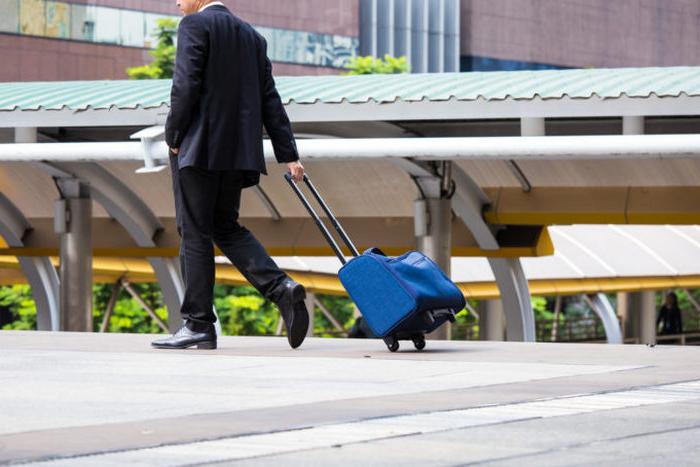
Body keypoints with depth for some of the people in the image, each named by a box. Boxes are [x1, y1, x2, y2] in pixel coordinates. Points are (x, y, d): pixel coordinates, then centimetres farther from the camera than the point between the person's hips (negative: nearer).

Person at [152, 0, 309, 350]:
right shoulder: (251, 35, 18)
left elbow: (186, 85, -14)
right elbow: (269, 100, 14)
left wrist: (173, 136, -3)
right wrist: (288, 155, 10)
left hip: (198, 147, -7)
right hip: (238, 151, 7)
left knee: (195, 233, -2)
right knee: (226, 228, 15)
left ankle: (198, 325, -2)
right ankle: (281, 289, -6)